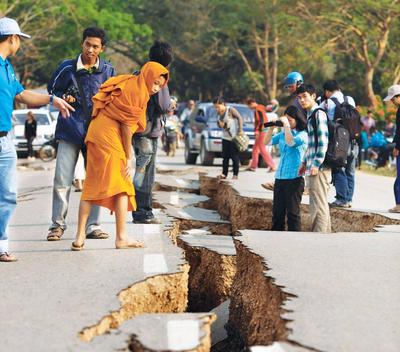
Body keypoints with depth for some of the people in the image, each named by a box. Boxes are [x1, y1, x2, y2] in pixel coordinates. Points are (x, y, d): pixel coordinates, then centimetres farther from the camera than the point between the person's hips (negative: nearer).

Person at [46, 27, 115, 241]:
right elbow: (52, 90, 12)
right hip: (70, 130, -2)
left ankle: (93, 226, 12)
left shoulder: (108, 71, 5)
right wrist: (63, 98, -7)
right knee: (62, 180, -4)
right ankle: (57, 225, 7)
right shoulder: (67, 68, 0)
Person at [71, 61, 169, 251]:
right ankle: (121, 238, -4)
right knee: (121, 186, -4)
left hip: (96, 134, 9)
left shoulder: (128, 84, 18)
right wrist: (129, 157, -7)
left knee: (91, 187, 8)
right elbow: (126, 125, -12)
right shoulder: (138, 91, -10)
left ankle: (80, 237, 6)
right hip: (109, 137, -9)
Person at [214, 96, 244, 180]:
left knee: (234, 156, -2)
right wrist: (220, 124, -10)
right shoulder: (219, 113, 9)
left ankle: (235, 174, 5)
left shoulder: (231, 110, -10)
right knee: (225, 156, 5)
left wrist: (240, 130, -18)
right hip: (225, 137, 6)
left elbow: (239, 118, -11)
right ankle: (224, 174, 10)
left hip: (234, 137, -6)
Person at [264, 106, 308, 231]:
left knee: (292, 211, -3)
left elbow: (290, 142, -24)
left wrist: (287, 125, -18)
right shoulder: (283, 134, 13)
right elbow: (267, 141, 14)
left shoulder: (302, 134, -6)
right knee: (277, 210, 11)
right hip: (280, 177, 7)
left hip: (294, 178, -7)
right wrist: (271, 128, 1)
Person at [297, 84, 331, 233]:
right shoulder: (310, 115, 19)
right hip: (312, 167, 10)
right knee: (321, 204, 14)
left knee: (319, 205, -10)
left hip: (318, 168, -10)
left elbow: (323, 141, -18)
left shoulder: (319, 114, -11)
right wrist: (305, 162, 24)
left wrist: (316, 164, -21)